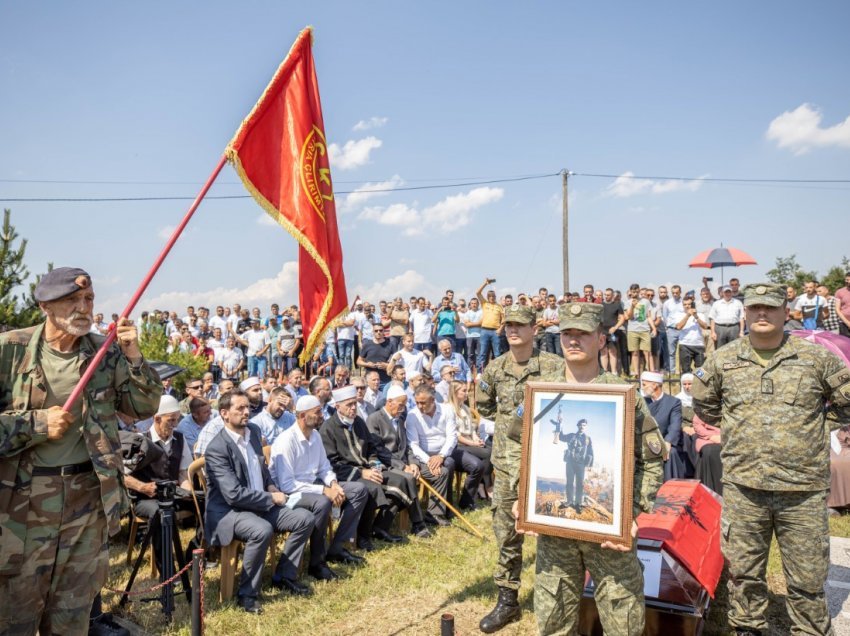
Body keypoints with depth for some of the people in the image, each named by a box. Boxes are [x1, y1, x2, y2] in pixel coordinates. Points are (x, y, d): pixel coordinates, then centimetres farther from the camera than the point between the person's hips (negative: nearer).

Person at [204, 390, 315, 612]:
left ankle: (284, 576, 11)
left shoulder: (253, 430, 5)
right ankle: (247, 594, -15)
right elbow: (234, 494, -25)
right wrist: (271, 498, -17)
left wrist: (270, 485, 4)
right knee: (262, 530, -35)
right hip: (227, 511, -8)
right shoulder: (217, 448, -19)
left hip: (261, 504, 8)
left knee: (305, 518, -5)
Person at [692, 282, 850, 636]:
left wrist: (816, 423, 4)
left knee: (807, 578, 10)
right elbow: (703, 404, 18)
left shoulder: (816, 357, -2)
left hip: (803, 489, -1)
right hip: (742, 486, 2)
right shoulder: (723, 360, 3)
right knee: (743, 570, 14)